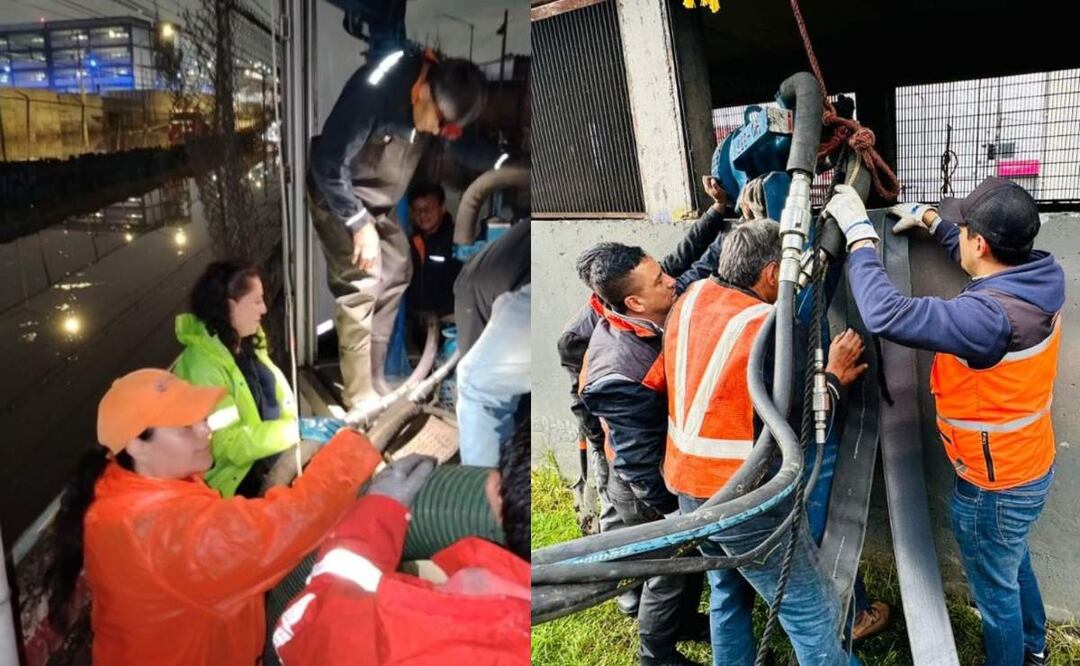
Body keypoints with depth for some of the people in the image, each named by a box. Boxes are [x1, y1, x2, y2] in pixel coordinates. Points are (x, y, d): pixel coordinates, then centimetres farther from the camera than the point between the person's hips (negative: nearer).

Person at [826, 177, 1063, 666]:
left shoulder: (991, 316, -38)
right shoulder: (1038, 278, -11)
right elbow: (987, 259, 12)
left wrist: (859, 233, -32)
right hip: (1028, 464, 9)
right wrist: (931, 219, 13)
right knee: (1012, 561, 33)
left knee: (995, 589, 16)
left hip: (994, 487, -9)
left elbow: (886, 315, -42)